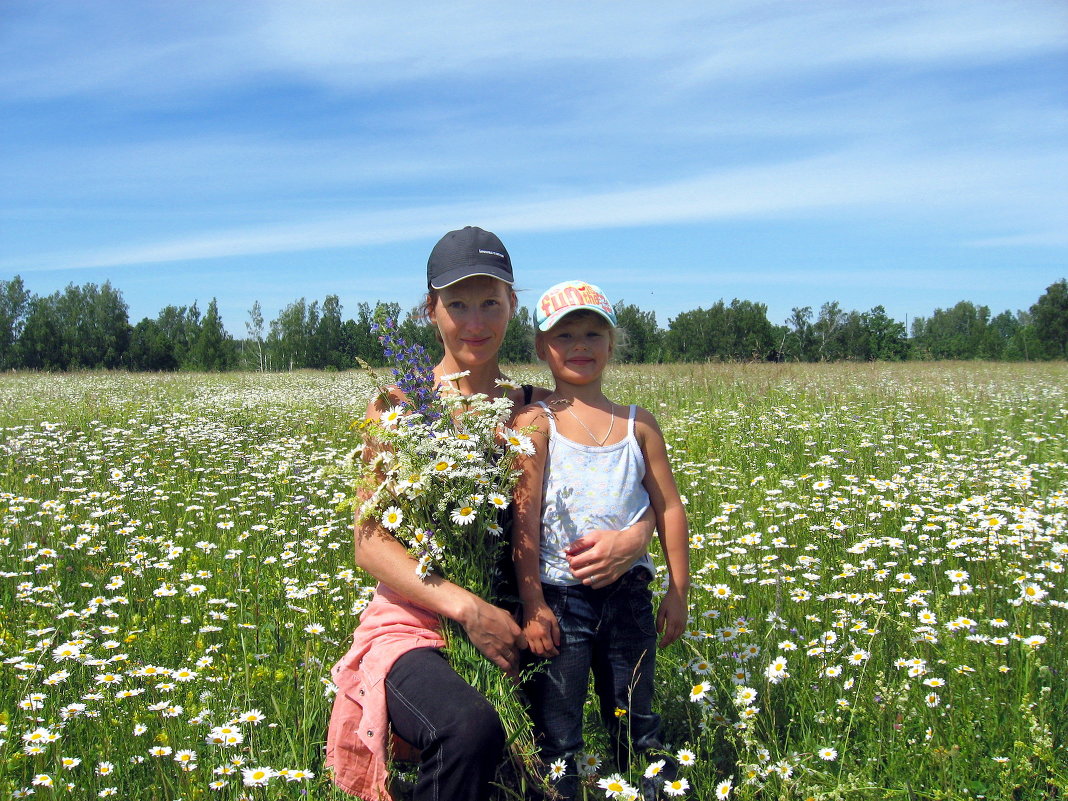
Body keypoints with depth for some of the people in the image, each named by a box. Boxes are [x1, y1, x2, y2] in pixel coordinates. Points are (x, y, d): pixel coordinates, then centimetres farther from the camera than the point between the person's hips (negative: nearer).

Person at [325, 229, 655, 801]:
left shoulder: (536, 407, 5)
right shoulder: (400, 404, -3)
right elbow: (371, 542, -8)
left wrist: (634, 537, -18)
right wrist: (464, 606, -22)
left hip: (505, 623, 4)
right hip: (414, 624, -4)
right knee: (472, 730, -33)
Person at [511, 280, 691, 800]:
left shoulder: (638, 424, 5)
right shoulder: (535, 423, -5)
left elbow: (669, 508, 8)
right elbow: (524, 517, -9)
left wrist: (678, 591, 6)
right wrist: (531, 602, -13)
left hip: (628, 595, 3)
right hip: (559, 596, -3)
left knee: (637, 729, 17)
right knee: (556, 738, 6)